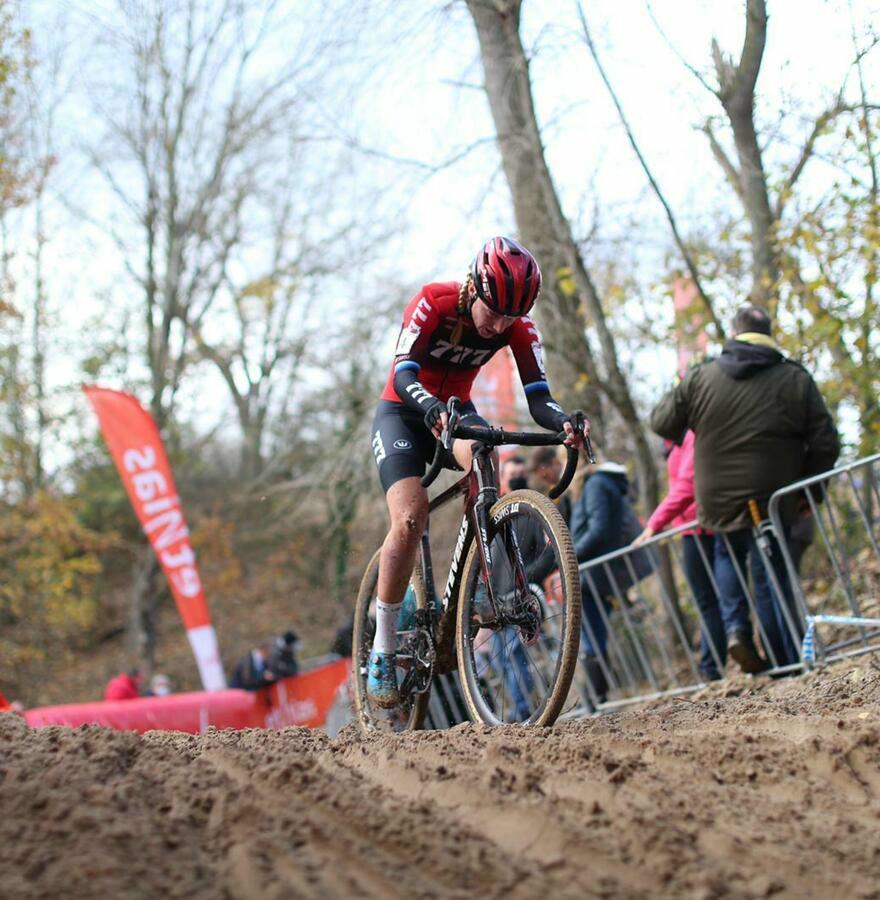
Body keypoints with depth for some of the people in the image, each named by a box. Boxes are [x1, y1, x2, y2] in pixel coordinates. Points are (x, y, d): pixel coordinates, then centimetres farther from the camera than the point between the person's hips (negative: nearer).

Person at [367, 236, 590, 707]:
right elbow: (403, 374, -35)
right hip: (402, 412, -3)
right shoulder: (433, 303, -26)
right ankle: (382, 652, -14)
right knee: (411, 518, -24)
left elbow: (538, 398, -23)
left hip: (457, 410, 3)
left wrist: (565, 423, -46)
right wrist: (433, 408, -57)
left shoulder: (518, 328, -16)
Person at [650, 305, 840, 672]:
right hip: (770, 500, -2)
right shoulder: (795, 380, -2)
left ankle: (735, 628, 8)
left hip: (717, 500, 2)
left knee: (728, 554, 28)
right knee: (771, 576, 6)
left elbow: (662, 423, 7)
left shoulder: (699, 378, 0)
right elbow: (825, 445, -4)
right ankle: (790, 665, 3)